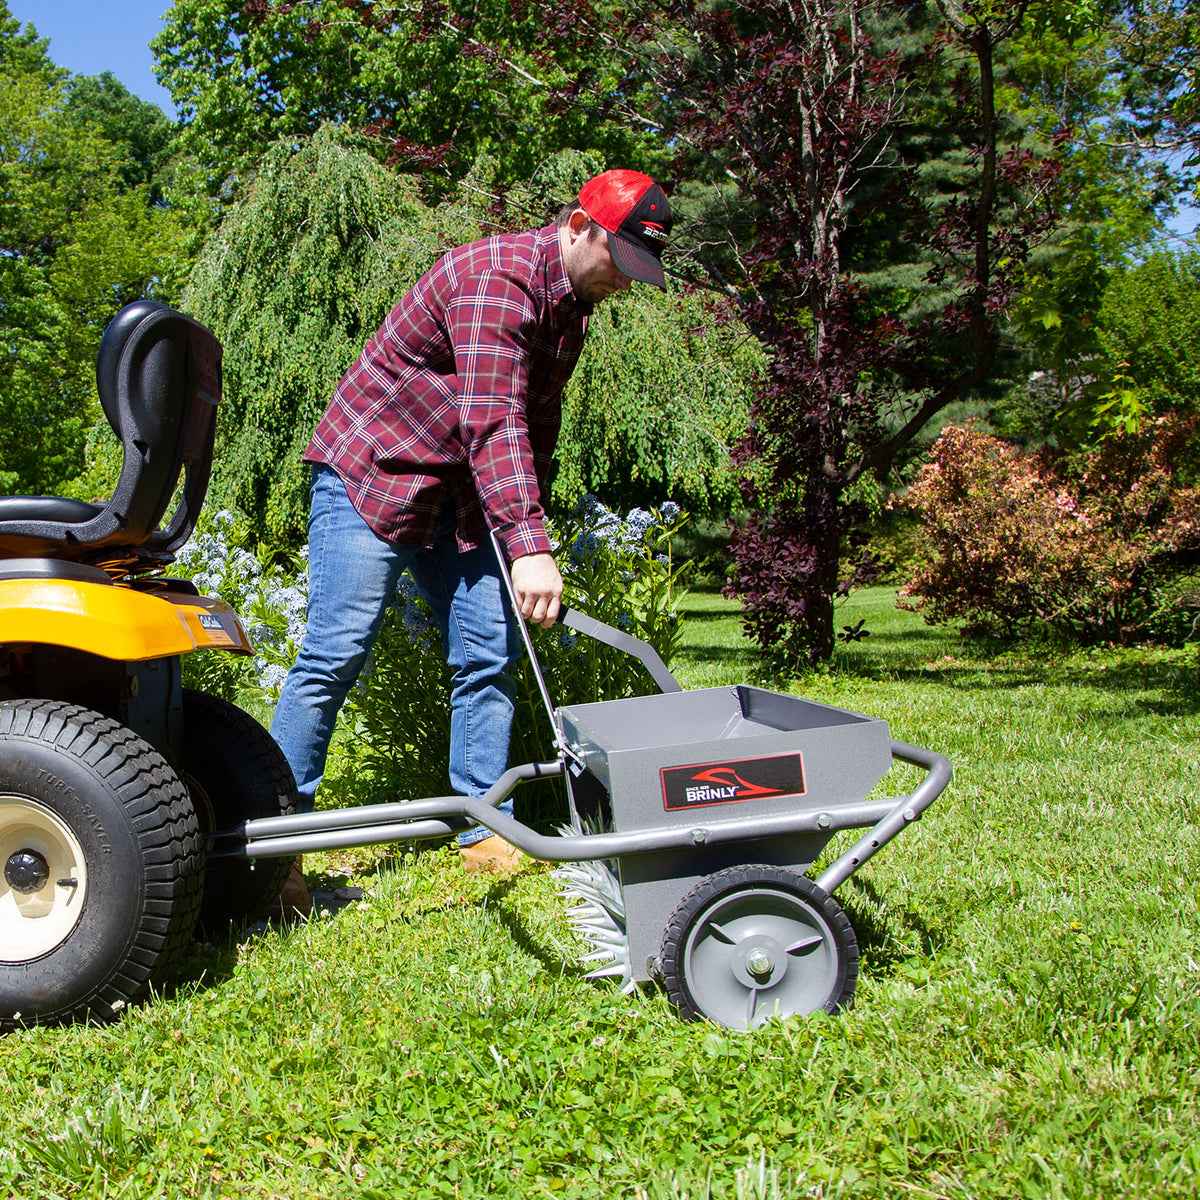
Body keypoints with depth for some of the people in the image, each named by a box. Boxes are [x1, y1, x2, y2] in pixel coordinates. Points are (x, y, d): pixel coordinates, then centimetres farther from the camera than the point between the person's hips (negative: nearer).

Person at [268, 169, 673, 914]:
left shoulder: (573, 303, 8)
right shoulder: (497, 279, -23)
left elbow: (536, 424, 18)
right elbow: (493, 421, -33)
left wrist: (526, 529, 15)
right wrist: (528, 545, -41)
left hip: (461, 494, 9)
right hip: (370, 473, -9)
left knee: (491, 651, 0)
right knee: (336, 654, -12)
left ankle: (487, 832, 9)